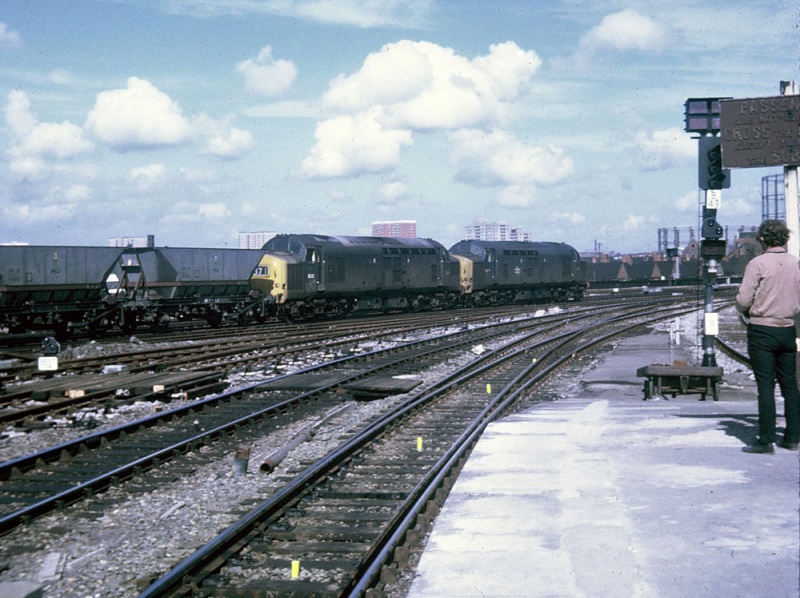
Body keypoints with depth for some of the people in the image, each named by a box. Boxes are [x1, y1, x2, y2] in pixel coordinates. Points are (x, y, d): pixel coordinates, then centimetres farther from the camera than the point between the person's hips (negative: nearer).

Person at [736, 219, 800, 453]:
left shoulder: (758, 264, -11)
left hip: (762, 330, -5)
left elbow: (744, 300, -14)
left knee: (766, 386, -4)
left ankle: (766, 440, -3)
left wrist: (746, 312, 7)